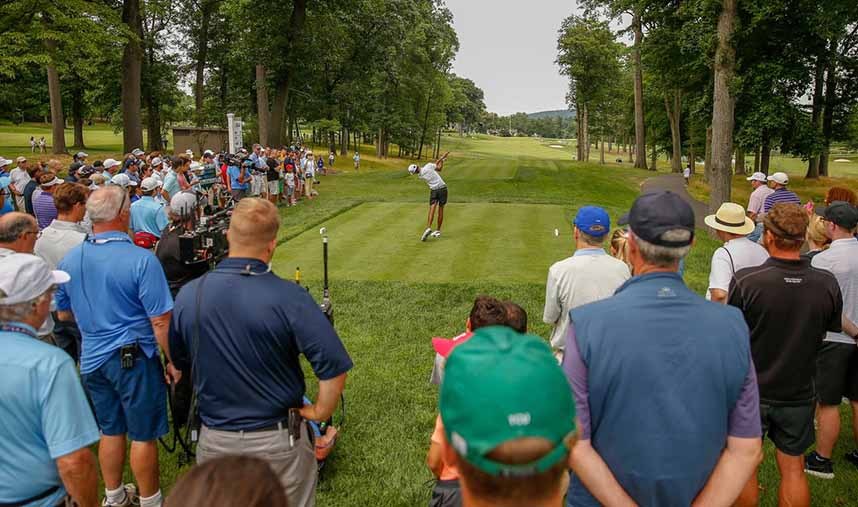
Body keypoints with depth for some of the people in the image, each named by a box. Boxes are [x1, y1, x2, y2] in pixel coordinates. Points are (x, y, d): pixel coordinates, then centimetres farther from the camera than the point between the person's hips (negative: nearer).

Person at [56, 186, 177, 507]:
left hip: (92, 358, 6)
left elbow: (63, 314, 13)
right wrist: (174, 361, -10)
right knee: (143, 435, 9)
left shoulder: (70, 260, 0)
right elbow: (160, 321, -20)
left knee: (110, 431, 21)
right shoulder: (141, 260, -20)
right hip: (135, 358, -6)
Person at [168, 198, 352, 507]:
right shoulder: (288, 298, -23)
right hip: (278, 441, -3)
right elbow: (334, 366, -26)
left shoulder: (188, 295, -10)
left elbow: (180, 362, 6)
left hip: (214, 439, 3)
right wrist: (320, 412, -9)